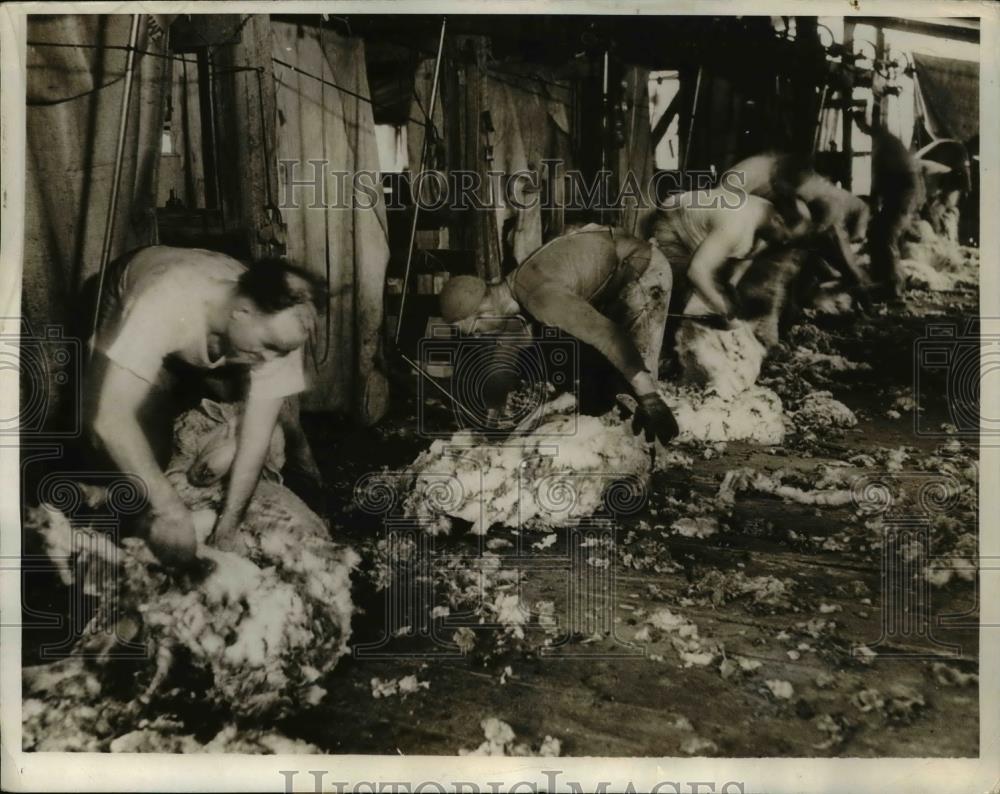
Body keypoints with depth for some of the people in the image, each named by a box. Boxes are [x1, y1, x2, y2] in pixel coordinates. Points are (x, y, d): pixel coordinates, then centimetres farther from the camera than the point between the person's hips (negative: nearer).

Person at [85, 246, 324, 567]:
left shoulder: (277, 326, -34)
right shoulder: (165, 306, -47)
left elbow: (258, 434, -29)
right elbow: (110, 418, -48)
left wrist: (227, 524, -31)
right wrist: (170, 508, -49)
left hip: (217, 341, 4)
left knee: (278, 415, -7)